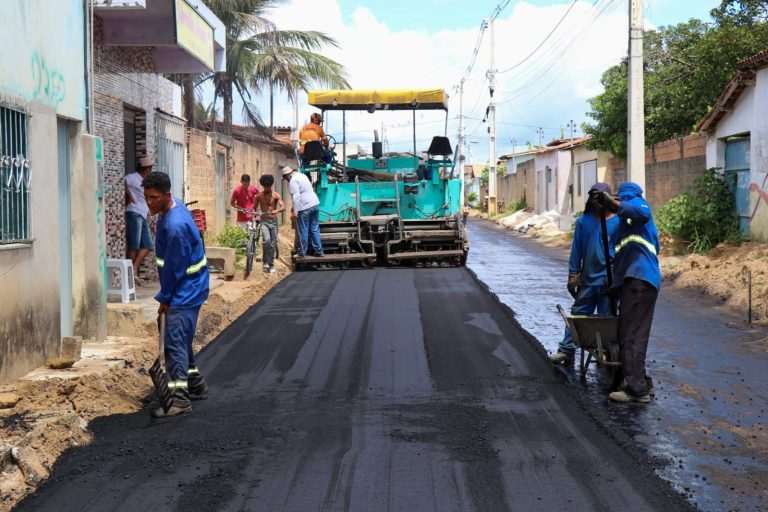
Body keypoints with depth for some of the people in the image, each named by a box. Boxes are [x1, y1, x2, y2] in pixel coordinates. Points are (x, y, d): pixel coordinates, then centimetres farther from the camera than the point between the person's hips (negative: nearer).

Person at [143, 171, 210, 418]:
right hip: (187, 287, 10)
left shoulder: (175, 226, -27)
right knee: (182, 338, 19)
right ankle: (196, 384, 33)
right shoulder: (174, 206, 5)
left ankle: (180, 399, -11)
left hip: (186, 290, -10)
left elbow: (173, 268, -21)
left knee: (175, 340, -12)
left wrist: (165, 298, -10)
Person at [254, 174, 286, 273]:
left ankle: (271, 265, 17)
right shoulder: (259, 196, 1)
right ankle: (265, 261, -9)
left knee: (273, 244, 4)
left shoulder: (276, 195, -3)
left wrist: (276, 210, -35)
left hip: (273, 221, 1)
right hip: (264, 221, -1)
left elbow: (283, 207, -15)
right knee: (267, 240, -24)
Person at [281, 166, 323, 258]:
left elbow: (296, 197, -19)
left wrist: (295, 212, -19)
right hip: (315, 204, 8)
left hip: (305, 208, -8)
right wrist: (294, 206, 30)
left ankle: (302, 251, 11)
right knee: (315, 229, 11)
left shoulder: (293, 181, -11)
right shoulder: (302, 175, 17)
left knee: (303, 231, 3)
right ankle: (318, 251, 12)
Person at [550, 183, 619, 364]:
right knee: (577, 315, 8)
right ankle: (566, 350, 13)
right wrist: (573, 274, 5)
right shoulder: (583, 221, 4)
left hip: (608, 280, -3)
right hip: (587, 279, 3)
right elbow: (577, 249, 8)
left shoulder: (617, 222, -6)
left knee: (606, 319, 6)